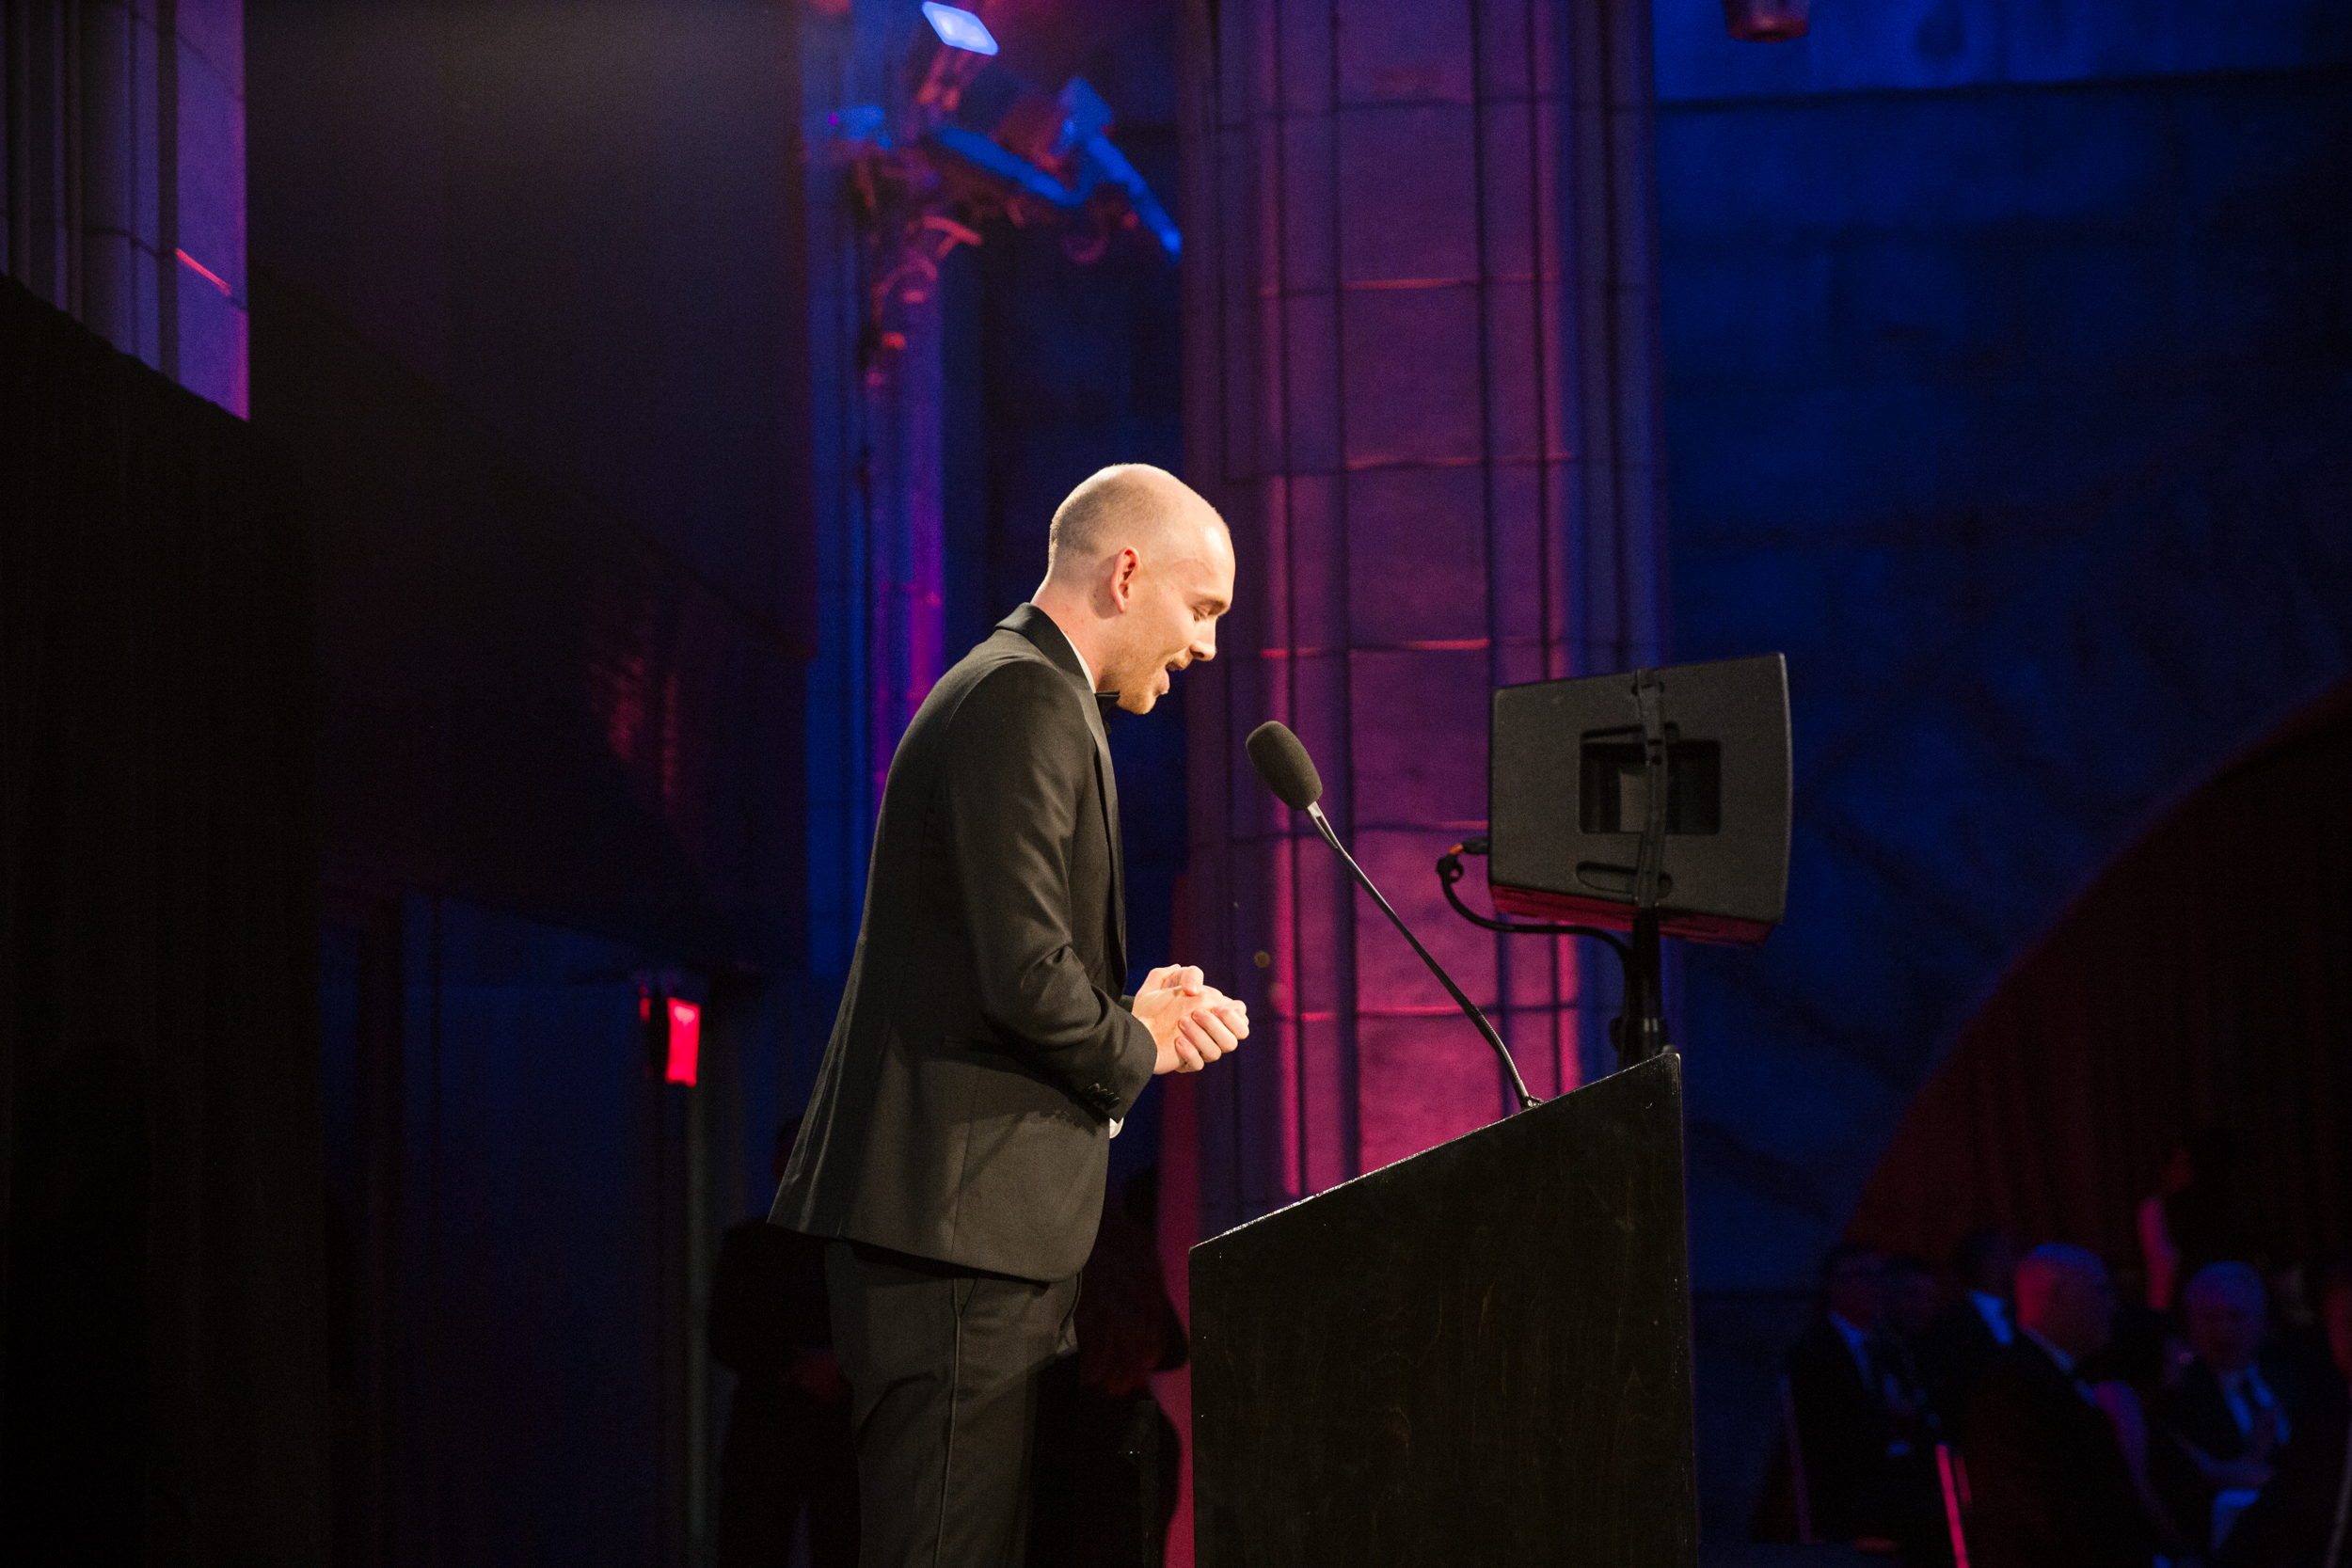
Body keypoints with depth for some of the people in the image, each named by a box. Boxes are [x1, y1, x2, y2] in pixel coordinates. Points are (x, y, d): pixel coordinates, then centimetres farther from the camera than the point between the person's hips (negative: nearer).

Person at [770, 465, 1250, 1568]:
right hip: (959, 1223, -11)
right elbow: (1024, 976, -21)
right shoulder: (1025, 700, -12)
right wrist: (1137, 1047, -3)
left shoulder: (1017, 693, 21)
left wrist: (1133, 1011, 9)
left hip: (977, 1218, 11)